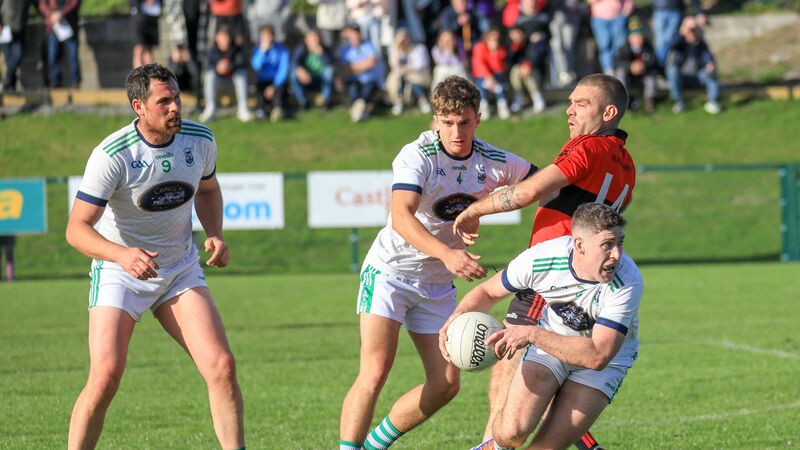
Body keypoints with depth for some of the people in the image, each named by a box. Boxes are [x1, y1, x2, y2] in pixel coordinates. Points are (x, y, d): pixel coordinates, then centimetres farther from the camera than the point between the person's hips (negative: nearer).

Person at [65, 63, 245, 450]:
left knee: (221, 366, -11)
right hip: (120, 271, -4)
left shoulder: (200, 140, -6)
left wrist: (215, 235, -4)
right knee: (105, 378, -16)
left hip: (182, 270, 4)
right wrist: (122, 254, -40)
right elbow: (76, 228, -22)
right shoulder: (111, 155, -22)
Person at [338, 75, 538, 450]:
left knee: (446, 384, 1)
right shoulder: (417, 156, -20)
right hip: (390, 272, -6)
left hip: (438, 284, 6)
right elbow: (401, 218, -35)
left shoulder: (495, 162, -5)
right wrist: (447, 253, -49)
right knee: (373, 375, -18)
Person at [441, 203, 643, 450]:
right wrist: (457, 317, -25)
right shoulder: (540, 258, -24)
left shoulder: (629, 282, -32)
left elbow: (597, 357, -36)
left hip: (608, 357, -2)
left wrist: (532, 334, -41)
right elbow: (488, 291, -4)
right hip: (551, 338, 2)